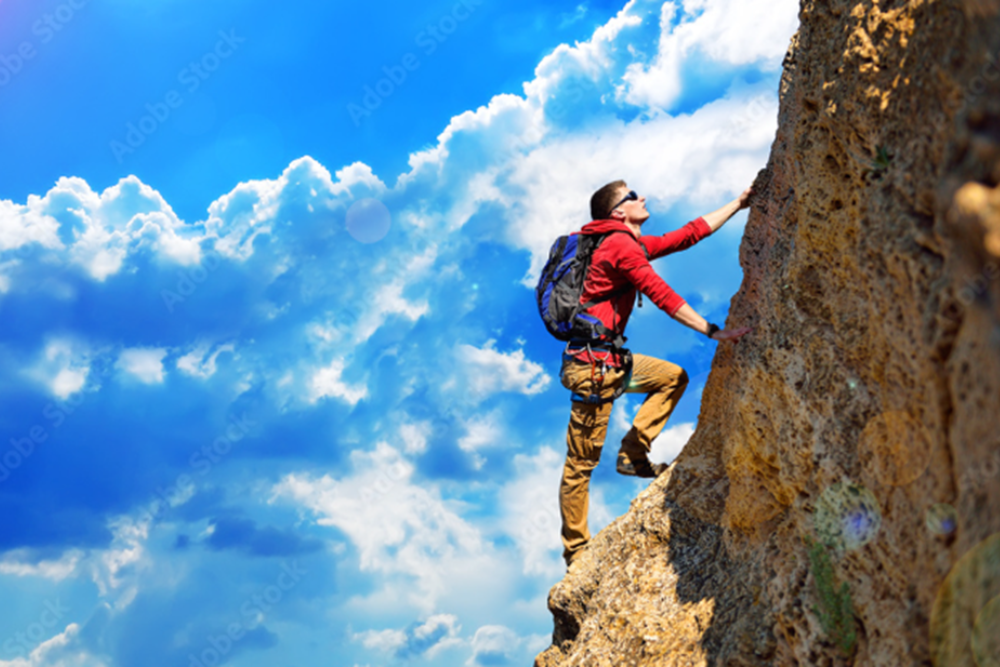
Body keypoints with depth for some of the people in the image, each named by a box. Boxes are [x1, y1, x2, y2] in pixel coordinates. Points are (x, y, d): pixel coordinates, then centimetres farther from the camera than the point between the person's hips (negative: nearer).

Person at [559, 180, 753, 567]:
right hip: (593, 363, -10)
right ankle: (576, 551, 6)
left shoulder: (634, 244, 15)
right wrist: (713, 332, -23)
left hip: (611, 359, 10)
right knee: (582, 461, -2)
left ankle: (633, 454, 9)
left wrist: (738, 204, 23)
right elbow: (663, 297, -21)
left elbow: (690, 233, 20)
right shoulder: (621, 245, -13)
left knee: (674, 377, 19)